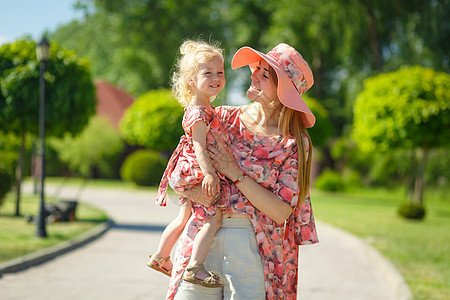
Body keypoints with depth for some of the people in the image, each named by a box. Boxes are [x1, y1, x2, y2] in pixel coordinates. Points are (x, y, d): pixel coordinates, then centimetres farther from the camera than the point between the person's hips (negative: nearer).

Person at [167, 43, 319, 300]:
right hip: (204, 238, 2)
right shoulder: (224, 117, 7)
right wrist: (190, 189, -11)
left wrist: (234, 173, -11)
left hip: (255, 248, -2)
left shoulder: (295, 143, -1)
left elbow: (281, 212, -9)